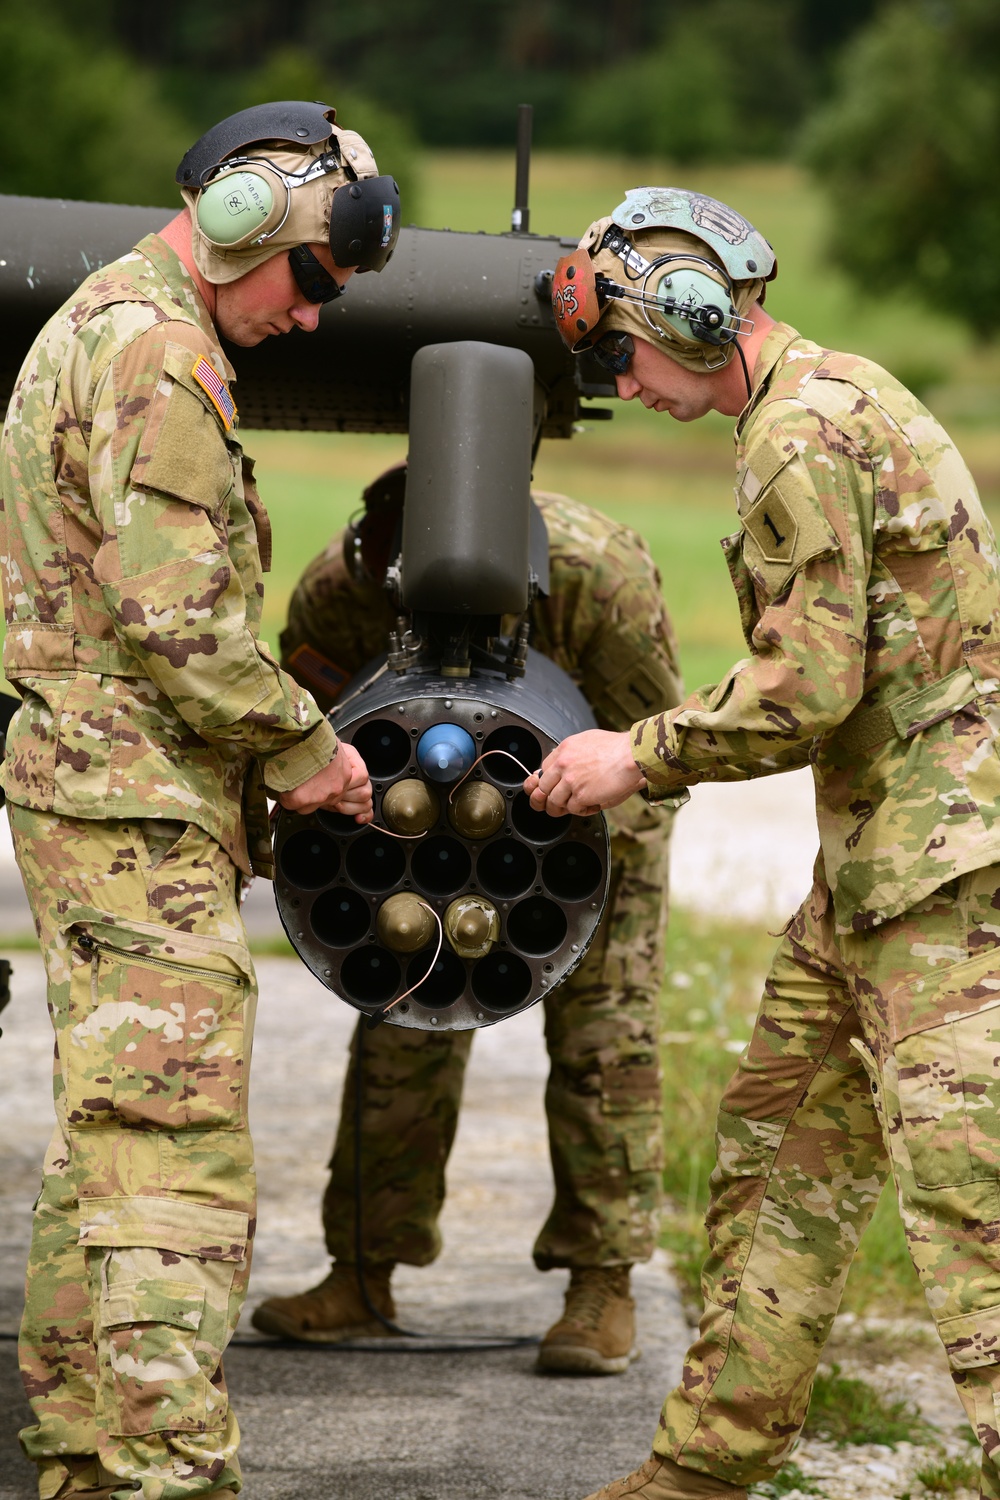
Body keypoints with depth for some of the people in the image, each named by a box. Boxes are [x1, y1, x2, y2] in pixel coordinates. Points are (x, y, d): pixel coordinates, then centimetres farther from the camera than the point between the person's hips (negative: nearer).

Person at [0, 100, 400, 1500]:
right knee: (180, 1167, -13)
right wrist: (302, 746, -9)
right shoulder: (155, 355, -15)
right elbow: (178, 615, -22)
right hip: (142, 806, -11)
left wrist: (263, 753, 19)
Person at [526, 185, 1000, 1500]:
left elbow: (809, 686, -19)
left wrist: (638, 757, -7)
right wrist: (654, 762, 19)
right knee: (782, 1146, 14)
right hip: (877, 859, 11)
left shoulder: (804, 435, -15)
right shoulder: (846, 395, 18)